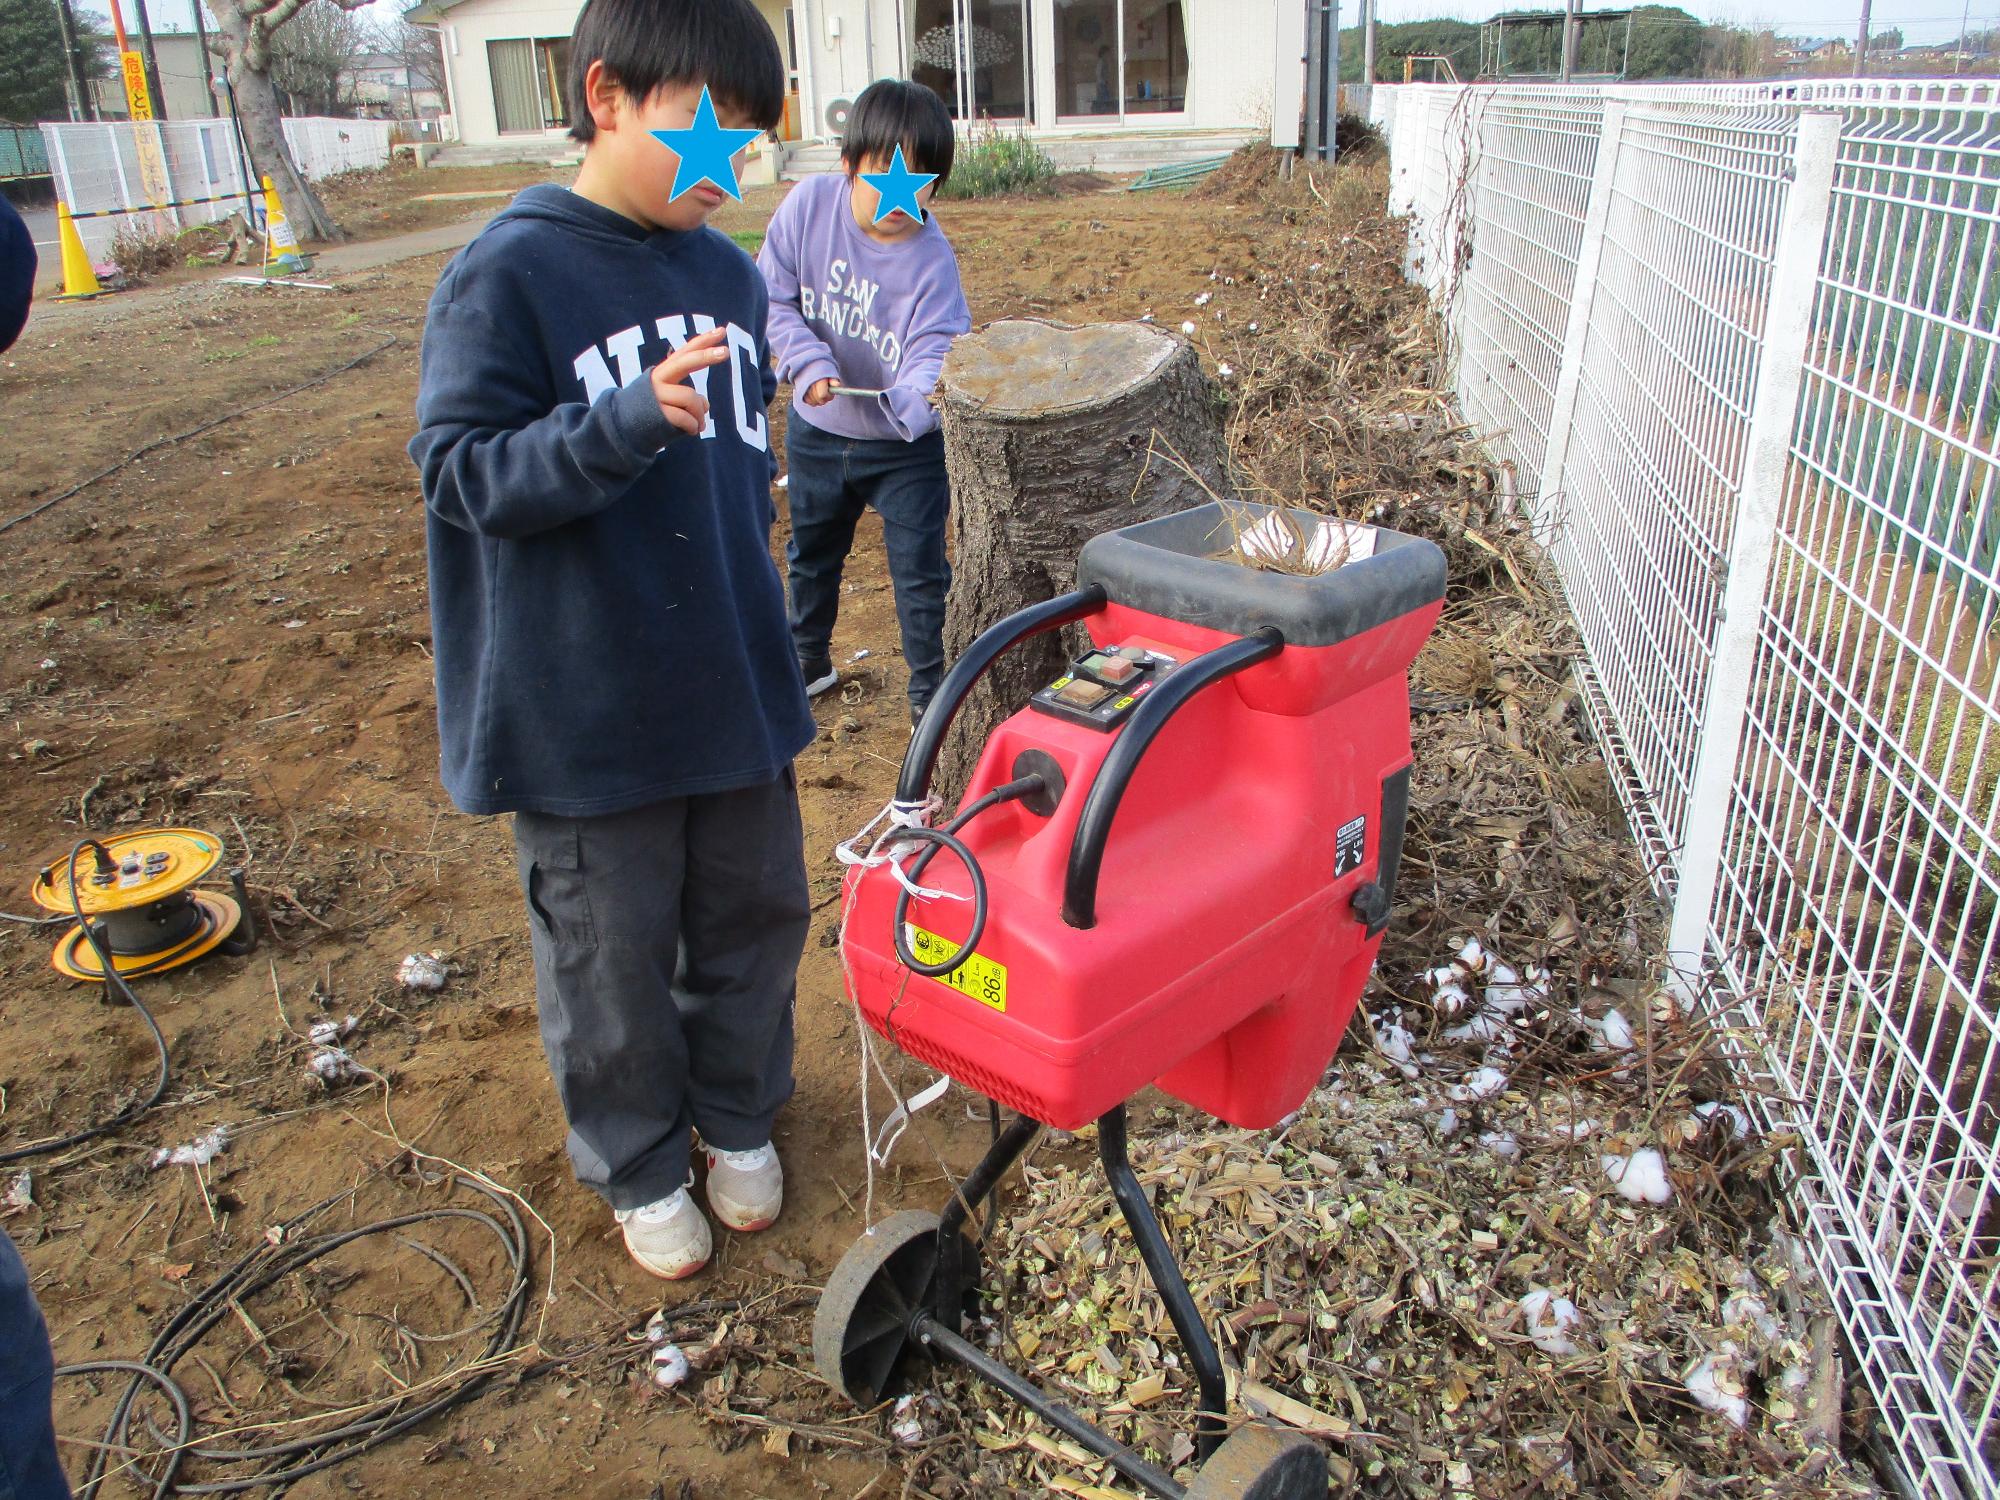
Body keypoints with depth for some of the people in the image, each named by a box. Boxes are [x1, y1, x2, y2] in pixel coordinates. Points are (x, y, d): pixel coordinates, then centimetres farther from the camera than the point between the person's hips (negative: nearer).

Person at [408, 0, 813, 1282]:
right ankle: (640, 1166, 34)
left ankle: (738, 1116, 42)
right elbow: (463, 474, -15)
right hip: (587, 718, -5)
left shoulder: (730, 275, 5)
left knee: (754, 921, 17)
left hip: (734, 691, 5)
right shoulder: (508, 276, -12)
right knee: (612, 960, 10)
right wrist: (629, 420, -31)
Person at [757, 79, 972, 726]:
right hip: (818, 430, 4)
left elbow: (934, 349, -29)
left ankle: (930, 690, 18)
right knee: (812, 553, 22)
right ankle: (808, 660, 46)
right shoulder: (809, 204, -15)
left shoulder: (931, 257, -22)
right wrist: (807, 362, -23)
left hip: (906, 443, -3)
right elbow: (772, 297, -7)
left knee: (920, 569, -1)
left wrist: (926, 392, -52)